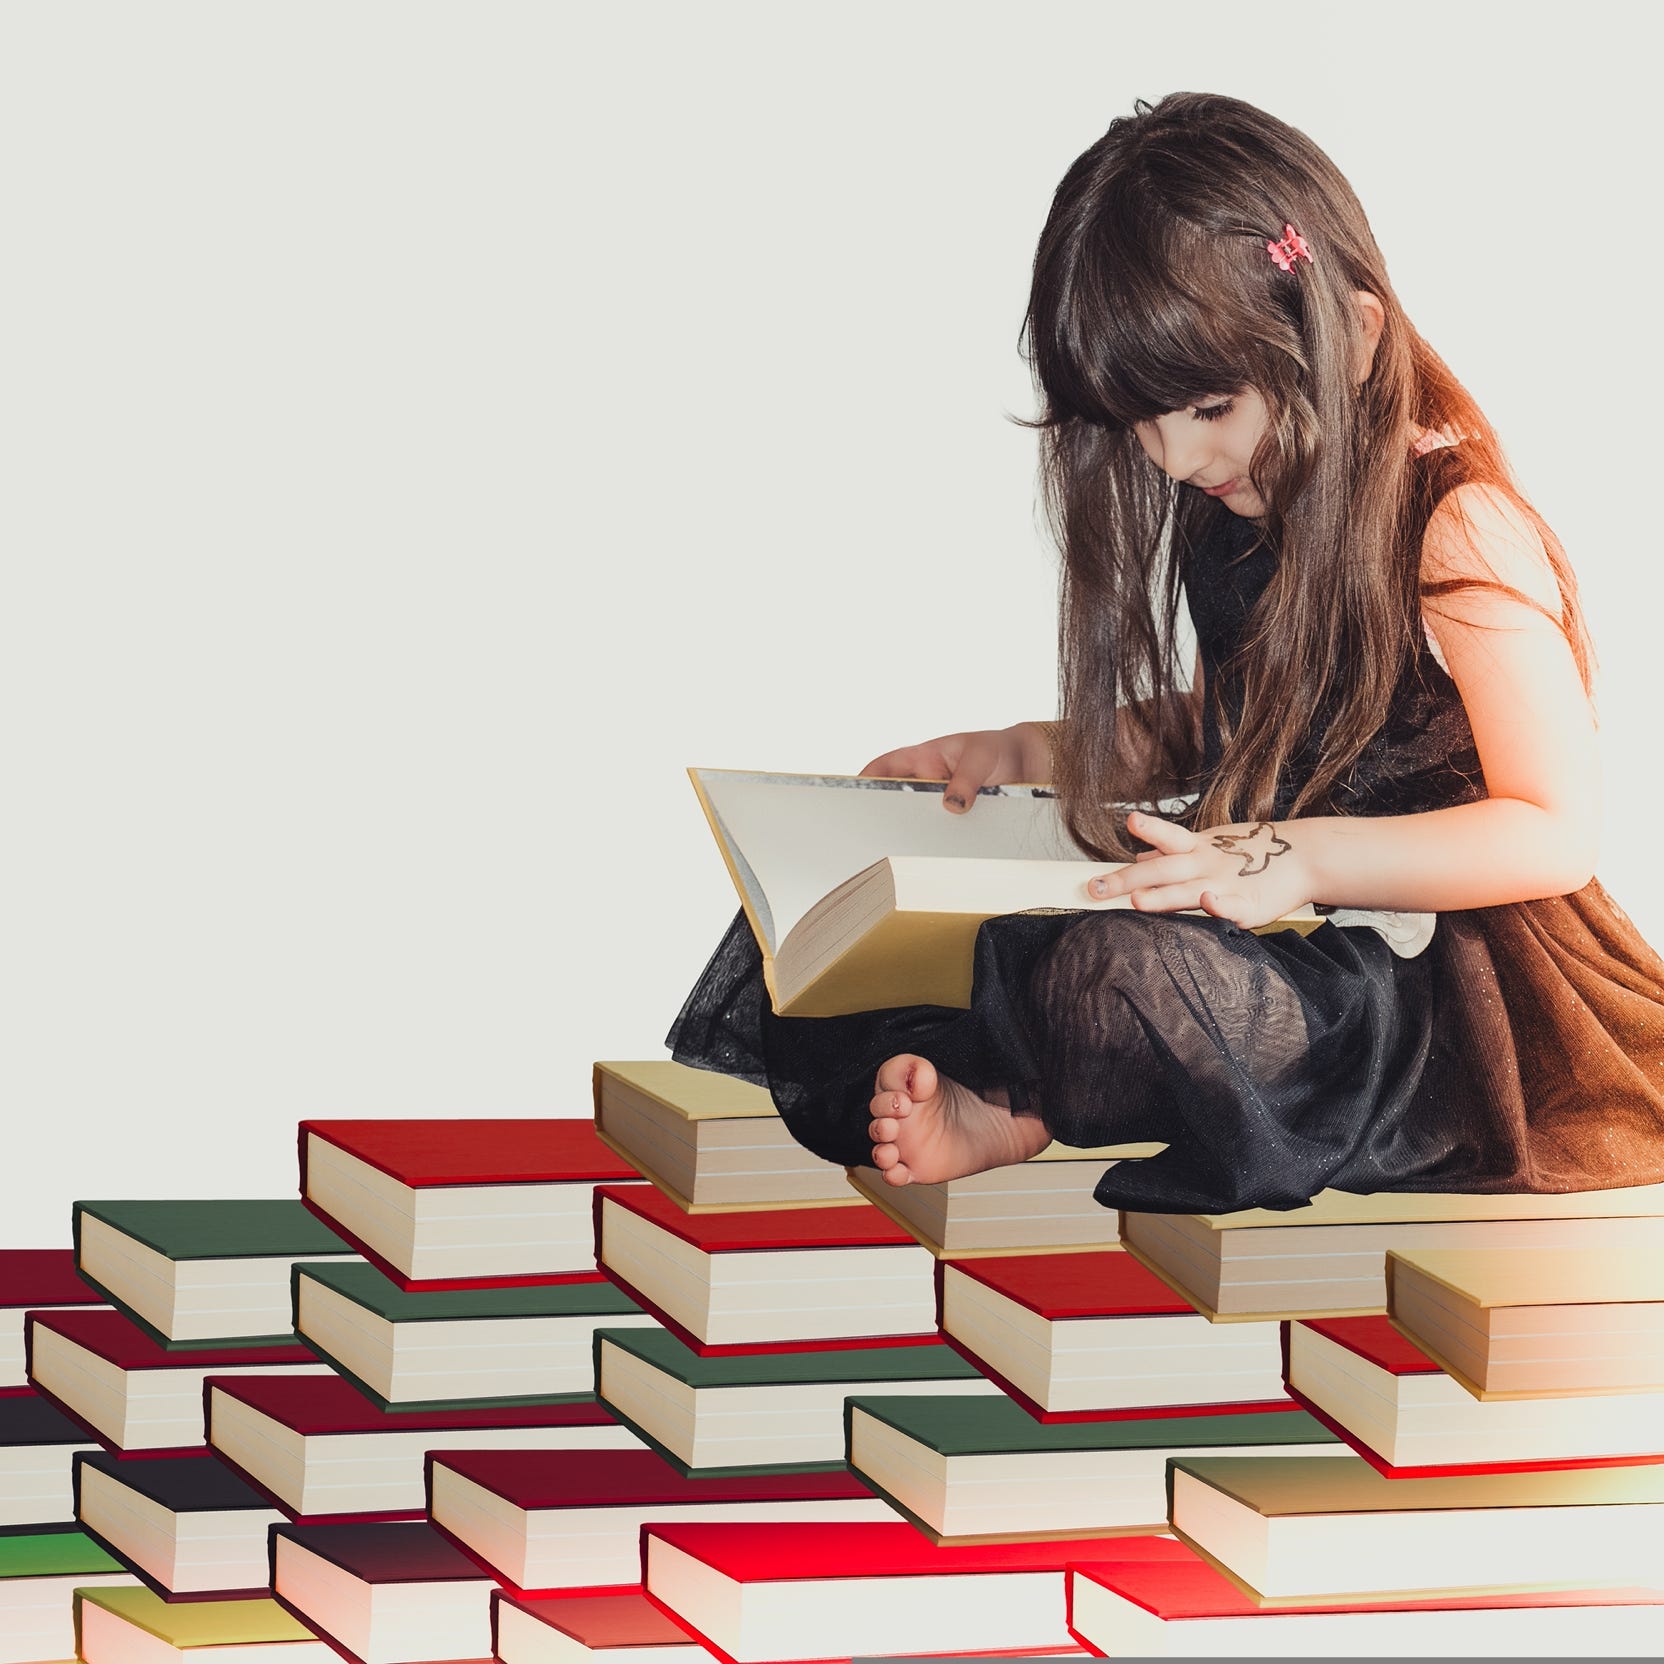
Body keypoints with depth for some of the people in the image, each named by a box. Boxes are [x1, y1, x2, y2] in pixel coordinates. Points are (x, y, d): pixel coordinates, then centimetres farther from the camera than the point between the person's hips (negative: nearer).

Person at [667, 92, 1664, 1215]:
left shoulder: (1458, 534, -17)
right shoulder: (1235, 517, 9)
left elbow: (1555, 832, -21)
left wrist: (1299, 857, -31)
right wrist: (1027, 754, 11)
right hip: (1280, 943, 9)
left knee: (1113, 979, -35)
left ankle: (1011, 1114, -5)